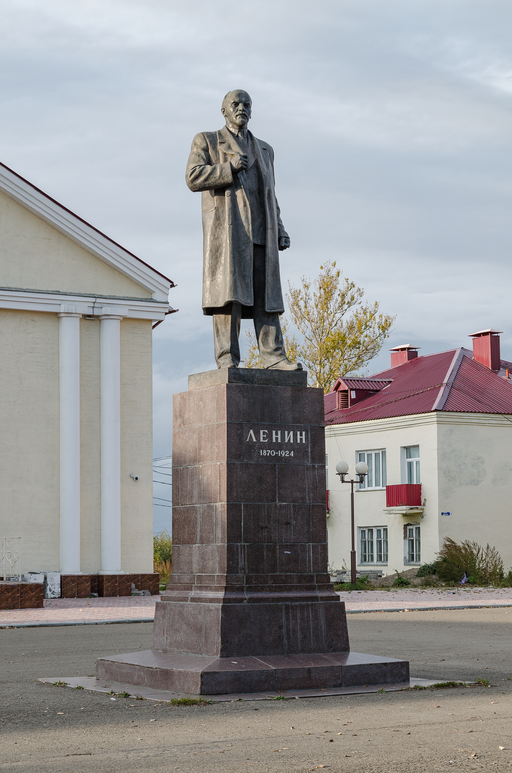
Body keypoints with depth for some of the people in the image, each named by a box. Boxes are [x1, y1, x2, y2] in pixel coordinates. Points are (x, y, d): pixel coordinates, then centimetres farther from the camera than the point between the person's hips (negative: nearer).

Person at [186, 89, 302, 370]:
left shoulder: (264, 149, 25)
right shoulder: (206, 141, 11)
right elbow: (194, 177, -3)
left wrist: (280, 230, 11)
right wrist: (230, 167, -12)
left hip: (260, 231, 4)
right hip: (226, 228, -4)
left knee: (265, 294, -4)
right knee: (228, 294, -13)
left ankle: (274, 357, -10)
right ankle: (227, 359, -14)